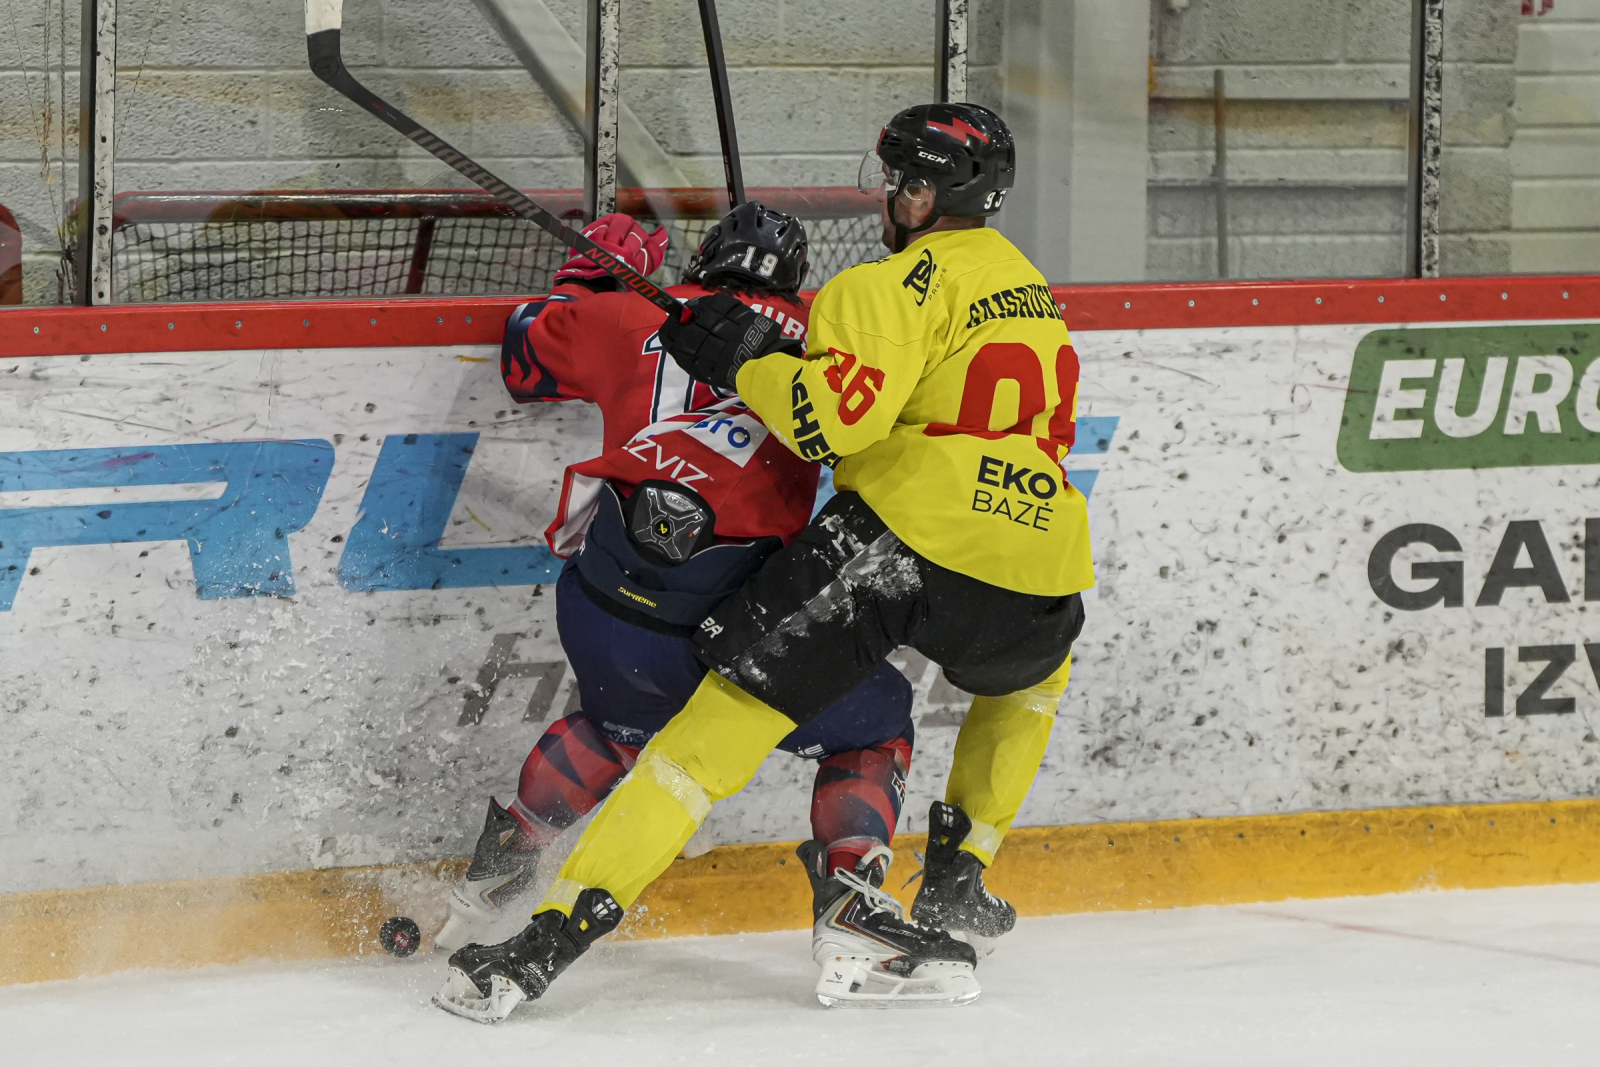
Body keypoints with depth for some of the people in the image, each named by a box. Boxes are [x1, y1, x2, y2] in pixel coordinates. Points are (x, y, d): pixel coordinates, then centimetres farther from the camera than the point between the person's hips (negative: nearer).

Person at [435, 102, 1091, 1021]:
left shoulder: (909, 282, -1)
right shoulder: (1033, 290, 24)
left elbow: (840, 415, -16)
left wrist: (745, 360, -1)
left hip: (909, 527, -6)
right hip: (1036, 568, 6)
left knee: (733, 710, -6)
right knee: (1036, 675, 40)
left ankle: (559, 933, -13)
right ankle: (956, 884, 32)